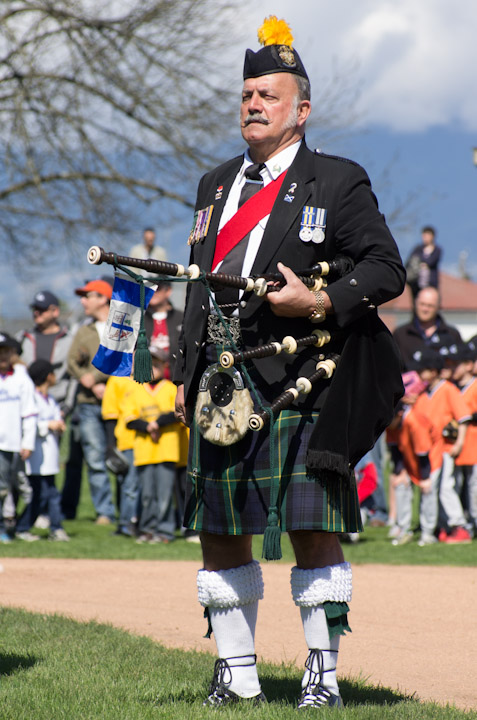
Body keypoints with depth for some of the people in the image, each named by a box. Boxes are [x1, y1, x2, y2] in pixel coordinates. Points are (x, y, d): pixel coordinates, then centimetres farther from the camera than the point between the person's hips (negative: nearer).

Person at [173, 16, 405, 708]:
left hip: (298, 383, -5)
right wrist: (186, 376, 16)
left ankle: (323, 671, 2)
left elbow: (385, 268, -3)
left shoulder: (338, 182, 2)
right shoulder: (216, 185, 19)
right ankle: (237, 674, 18)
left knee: (314, 530, -7)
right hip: (221, 385, 6)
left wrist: (321, 302, -18)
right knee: (219, 534, 7)